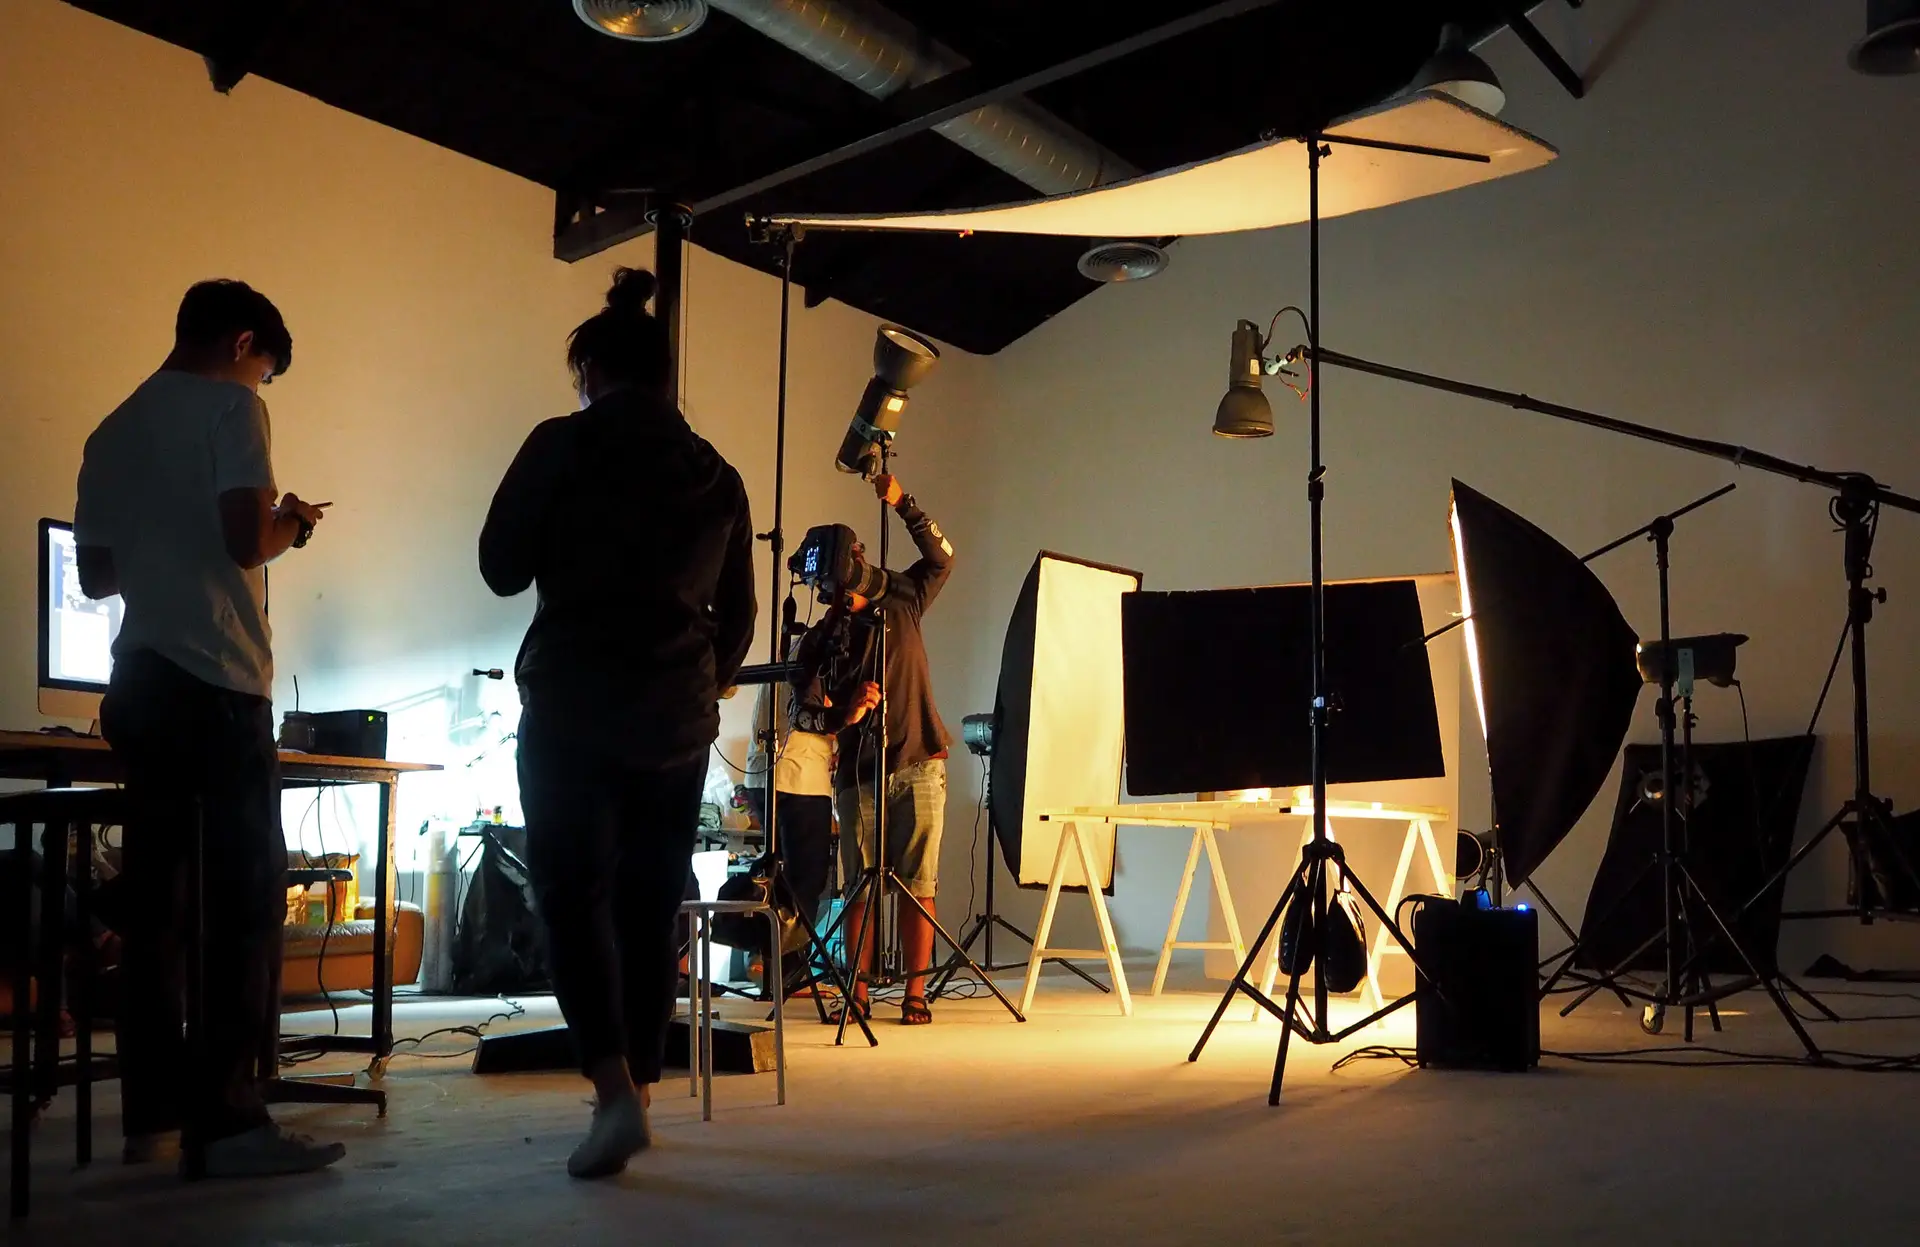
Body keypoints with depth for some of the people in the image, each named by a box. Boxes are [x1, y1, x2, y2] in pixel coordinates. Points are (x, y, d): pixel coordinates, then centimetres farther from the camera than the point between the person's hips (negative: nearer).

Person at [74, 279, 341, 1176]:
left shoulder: (112, 431, 19)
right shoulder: (230, 406, -3)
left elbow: (96, 577, 22)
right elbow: (244, 539, -16)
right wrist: (289, 526, 4)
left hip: (139, 683, 8)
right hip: (215, 680, -8)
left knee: (155, 897, 9)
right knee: (247, 896, -6)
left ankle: (154, 1110, 12)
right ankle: (228, 1118, -8)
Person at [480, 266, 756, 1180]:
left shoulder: (561, 447, -4)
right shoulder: (716, 476, 9)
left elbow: (502, 569, 1)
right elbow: (738, 614, 13)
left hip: (571, 710, -4)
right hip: (676, 721, 4)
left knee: (574, 896, -1)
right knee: (651, 908, 11)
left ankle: (615, 1092, -17)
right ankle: (637, 1092, 17)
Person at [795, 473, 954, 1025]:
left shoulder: (899, 602, 9)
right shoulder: (819, 641, 5)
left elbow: (941, 557, 7)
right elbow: (808, 714, 0)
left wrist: (903, 504, -3)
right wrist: (846, 713, -22)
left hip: (918, 764, 0)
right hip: (858, 773, 0)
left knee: (918, 883, -3)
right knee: (858, 885, 0)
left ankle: (915, 992, 0)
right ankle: (858, 992, 7)